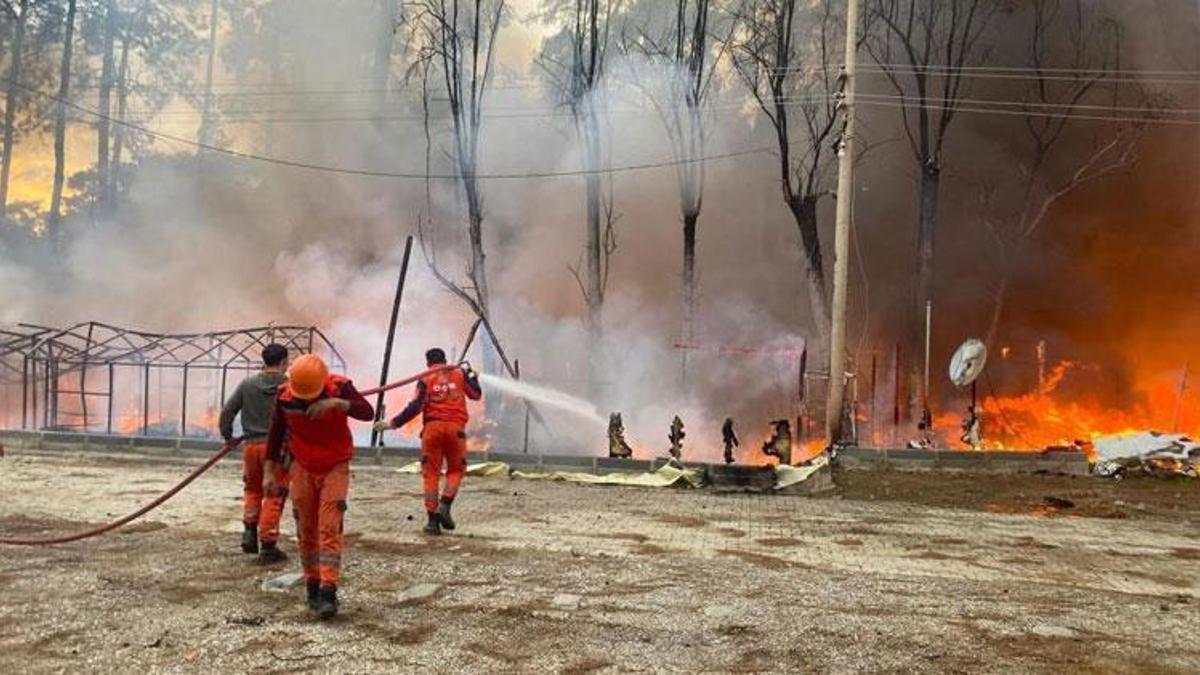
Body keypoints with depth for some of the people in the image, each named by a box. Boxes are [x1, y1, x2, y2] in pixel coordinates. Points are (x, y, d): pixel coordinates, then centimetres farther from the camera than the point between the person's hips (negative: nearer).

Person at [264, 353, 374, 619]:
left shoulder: (339, 387, -19)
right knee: (306, 530, 7)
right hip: (303, 468, 3)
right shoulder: (285, 394, -10)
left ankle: (328, 592, -13)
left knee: (330, 529, -12)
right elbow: (276, 431, 4)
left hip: (335, 467, -3)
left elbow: (368, 413, -33)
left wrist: (338, 403, -49)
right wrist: (270, 470, 5)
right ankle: (312, 587, 20)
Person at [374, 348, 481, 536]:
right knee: (456, 470, 15)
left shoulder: (426, 379, 6)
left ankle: (432, 519, 2)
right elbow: (476, 394, 20)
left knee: (431, 473, 6)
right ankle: (444, 505, -7)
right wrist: (471, 375, 35)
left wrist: (392, 423, -2)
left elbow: (415, 408, -5)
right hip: (455, 427, 1)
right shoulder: (459, 374, 12)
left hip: (432, 427, -1)